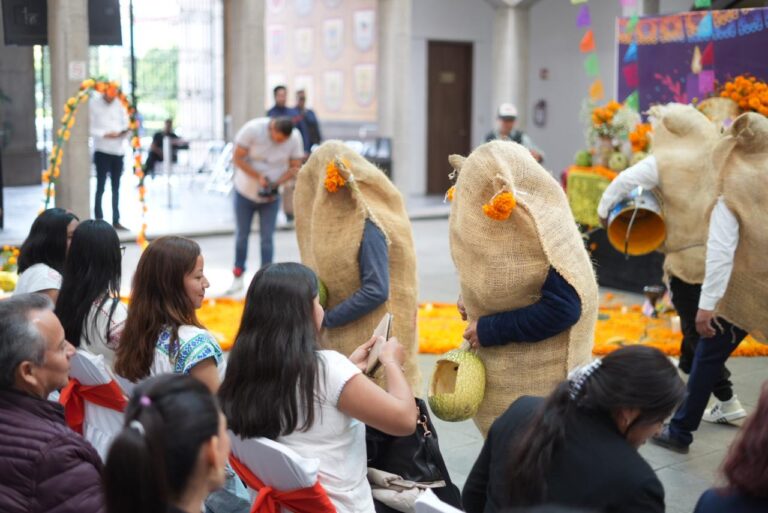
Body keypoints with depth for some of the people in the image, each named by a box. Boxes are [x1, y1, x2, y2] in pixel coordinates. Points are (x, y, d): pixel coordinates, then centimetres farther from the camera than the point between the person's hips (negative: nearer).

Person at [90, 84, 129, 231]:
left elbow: (125, 122, 14)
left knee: (116, 188, 11)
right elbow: (90, 128, -10)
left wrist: (124, 131, -7)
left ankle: (116, 221, 18)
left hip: (118, 150, 5)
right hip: (102, 151, -5)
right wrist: (105, 134, -21)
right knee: (100, 187, -2)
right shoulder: (94, 105, -6)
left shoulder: (118, 104, 9)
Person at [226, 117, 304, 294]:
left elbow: (295, 166, -6)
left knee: (267, 238, 0)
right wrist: (258, 177, -27)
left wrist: (276, 183, -21)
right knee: (242, 234, 10)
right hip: (245, 192, 0)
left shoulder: (295, 137, -15)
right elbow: (237, 158, -17)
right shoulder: (252, 129, -22)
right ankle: (238, 277, 23)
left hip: (271, 196, 1)